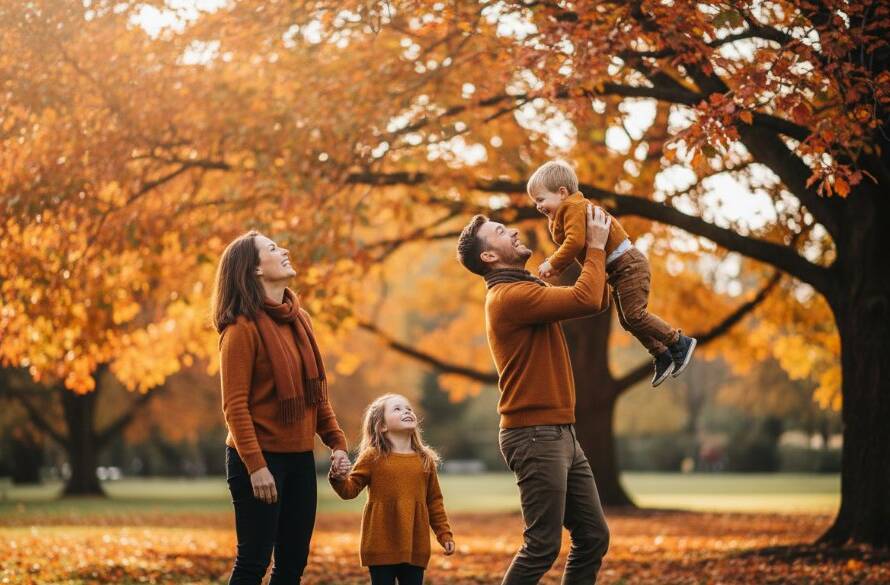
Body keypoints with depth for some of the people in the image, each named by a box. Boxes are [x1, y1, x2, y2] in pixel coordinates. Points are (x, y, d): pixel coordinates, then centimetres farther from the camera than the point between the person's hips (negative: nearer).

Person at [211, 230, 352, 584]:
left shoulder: (298, 319, 12)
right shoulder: (243, 327, -11)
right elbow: (234, 406, -15)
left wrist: (336, 441, 9)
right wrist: (255, 465, -21)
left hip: (300, 458, 7)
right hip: (260, 460, -7)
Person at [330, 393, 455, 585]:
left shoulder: (425, 460, 8)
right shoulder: (373, 457, -2)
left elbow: (434, 501, 13)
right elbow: (350, 489, -2)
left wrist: (444, 534, 11)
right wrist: (338, 478, -23)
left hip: (415, 546, 3)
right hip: (382, 546, -3)